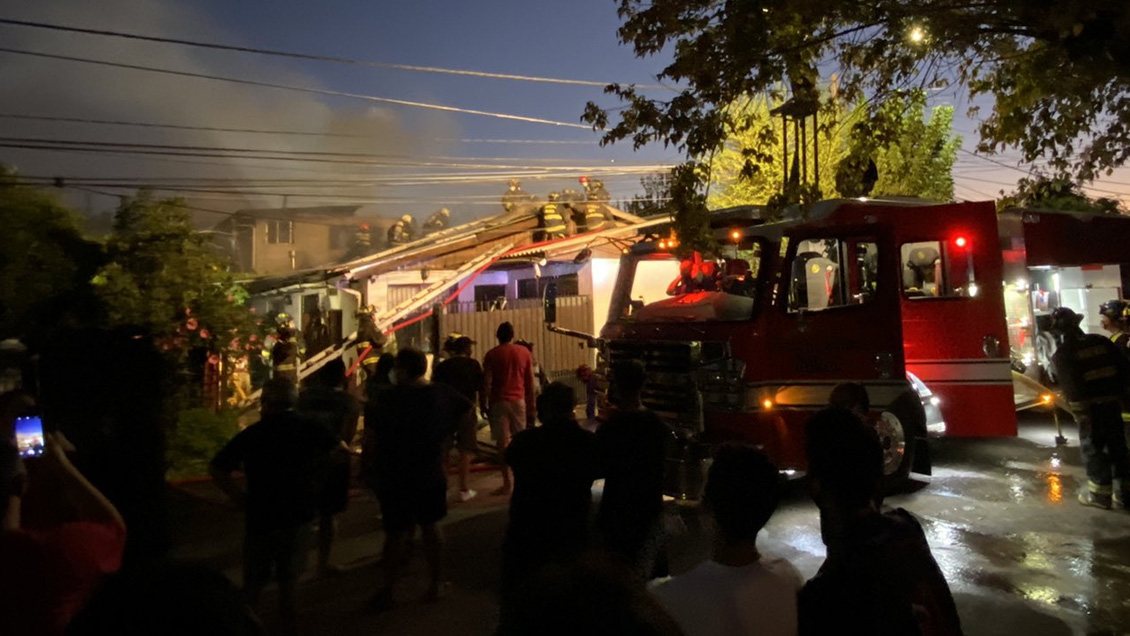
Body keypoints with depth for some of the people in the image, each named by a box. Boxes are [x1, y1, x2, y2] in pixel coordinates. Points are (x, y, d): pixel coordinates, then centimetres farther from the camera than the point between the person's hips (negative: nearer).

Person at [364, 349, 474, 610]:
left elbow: (370, 441, -15)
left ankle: (387, 591, 17)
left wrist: (379, 463, 4)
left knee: (396, 533, 9)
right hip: (431, 473, 3)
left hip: (394, 477, -3)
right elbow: (469, 410, 12)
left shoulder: (386, 399, -17)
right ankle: (436, 583, 25)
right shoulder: (443, 394, -5)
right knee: (431, 526, 16)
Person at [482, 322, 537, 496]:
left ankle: (507, 484, 0)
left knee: (503, 443, 0)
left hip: (499, 402, -2)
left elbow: (486, 382, -6)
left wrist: (484, 405, 3)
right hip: (519, 400, 3)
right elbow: (530, 381, 6)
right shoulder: (524, 352, 4)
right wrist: (531, 404, 13)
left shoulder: (492, 355, -3)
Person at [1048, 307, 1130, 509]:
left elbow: (1069, 384, -16)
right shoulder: (1101, 341, 7)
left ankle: (1100, 494, 7)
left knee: (1093, 448, 3)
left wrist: (1077, 410, -12)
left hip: (1089, 405, -5)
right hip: (1112, 401, 5)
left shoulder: (1063, 353, -9)